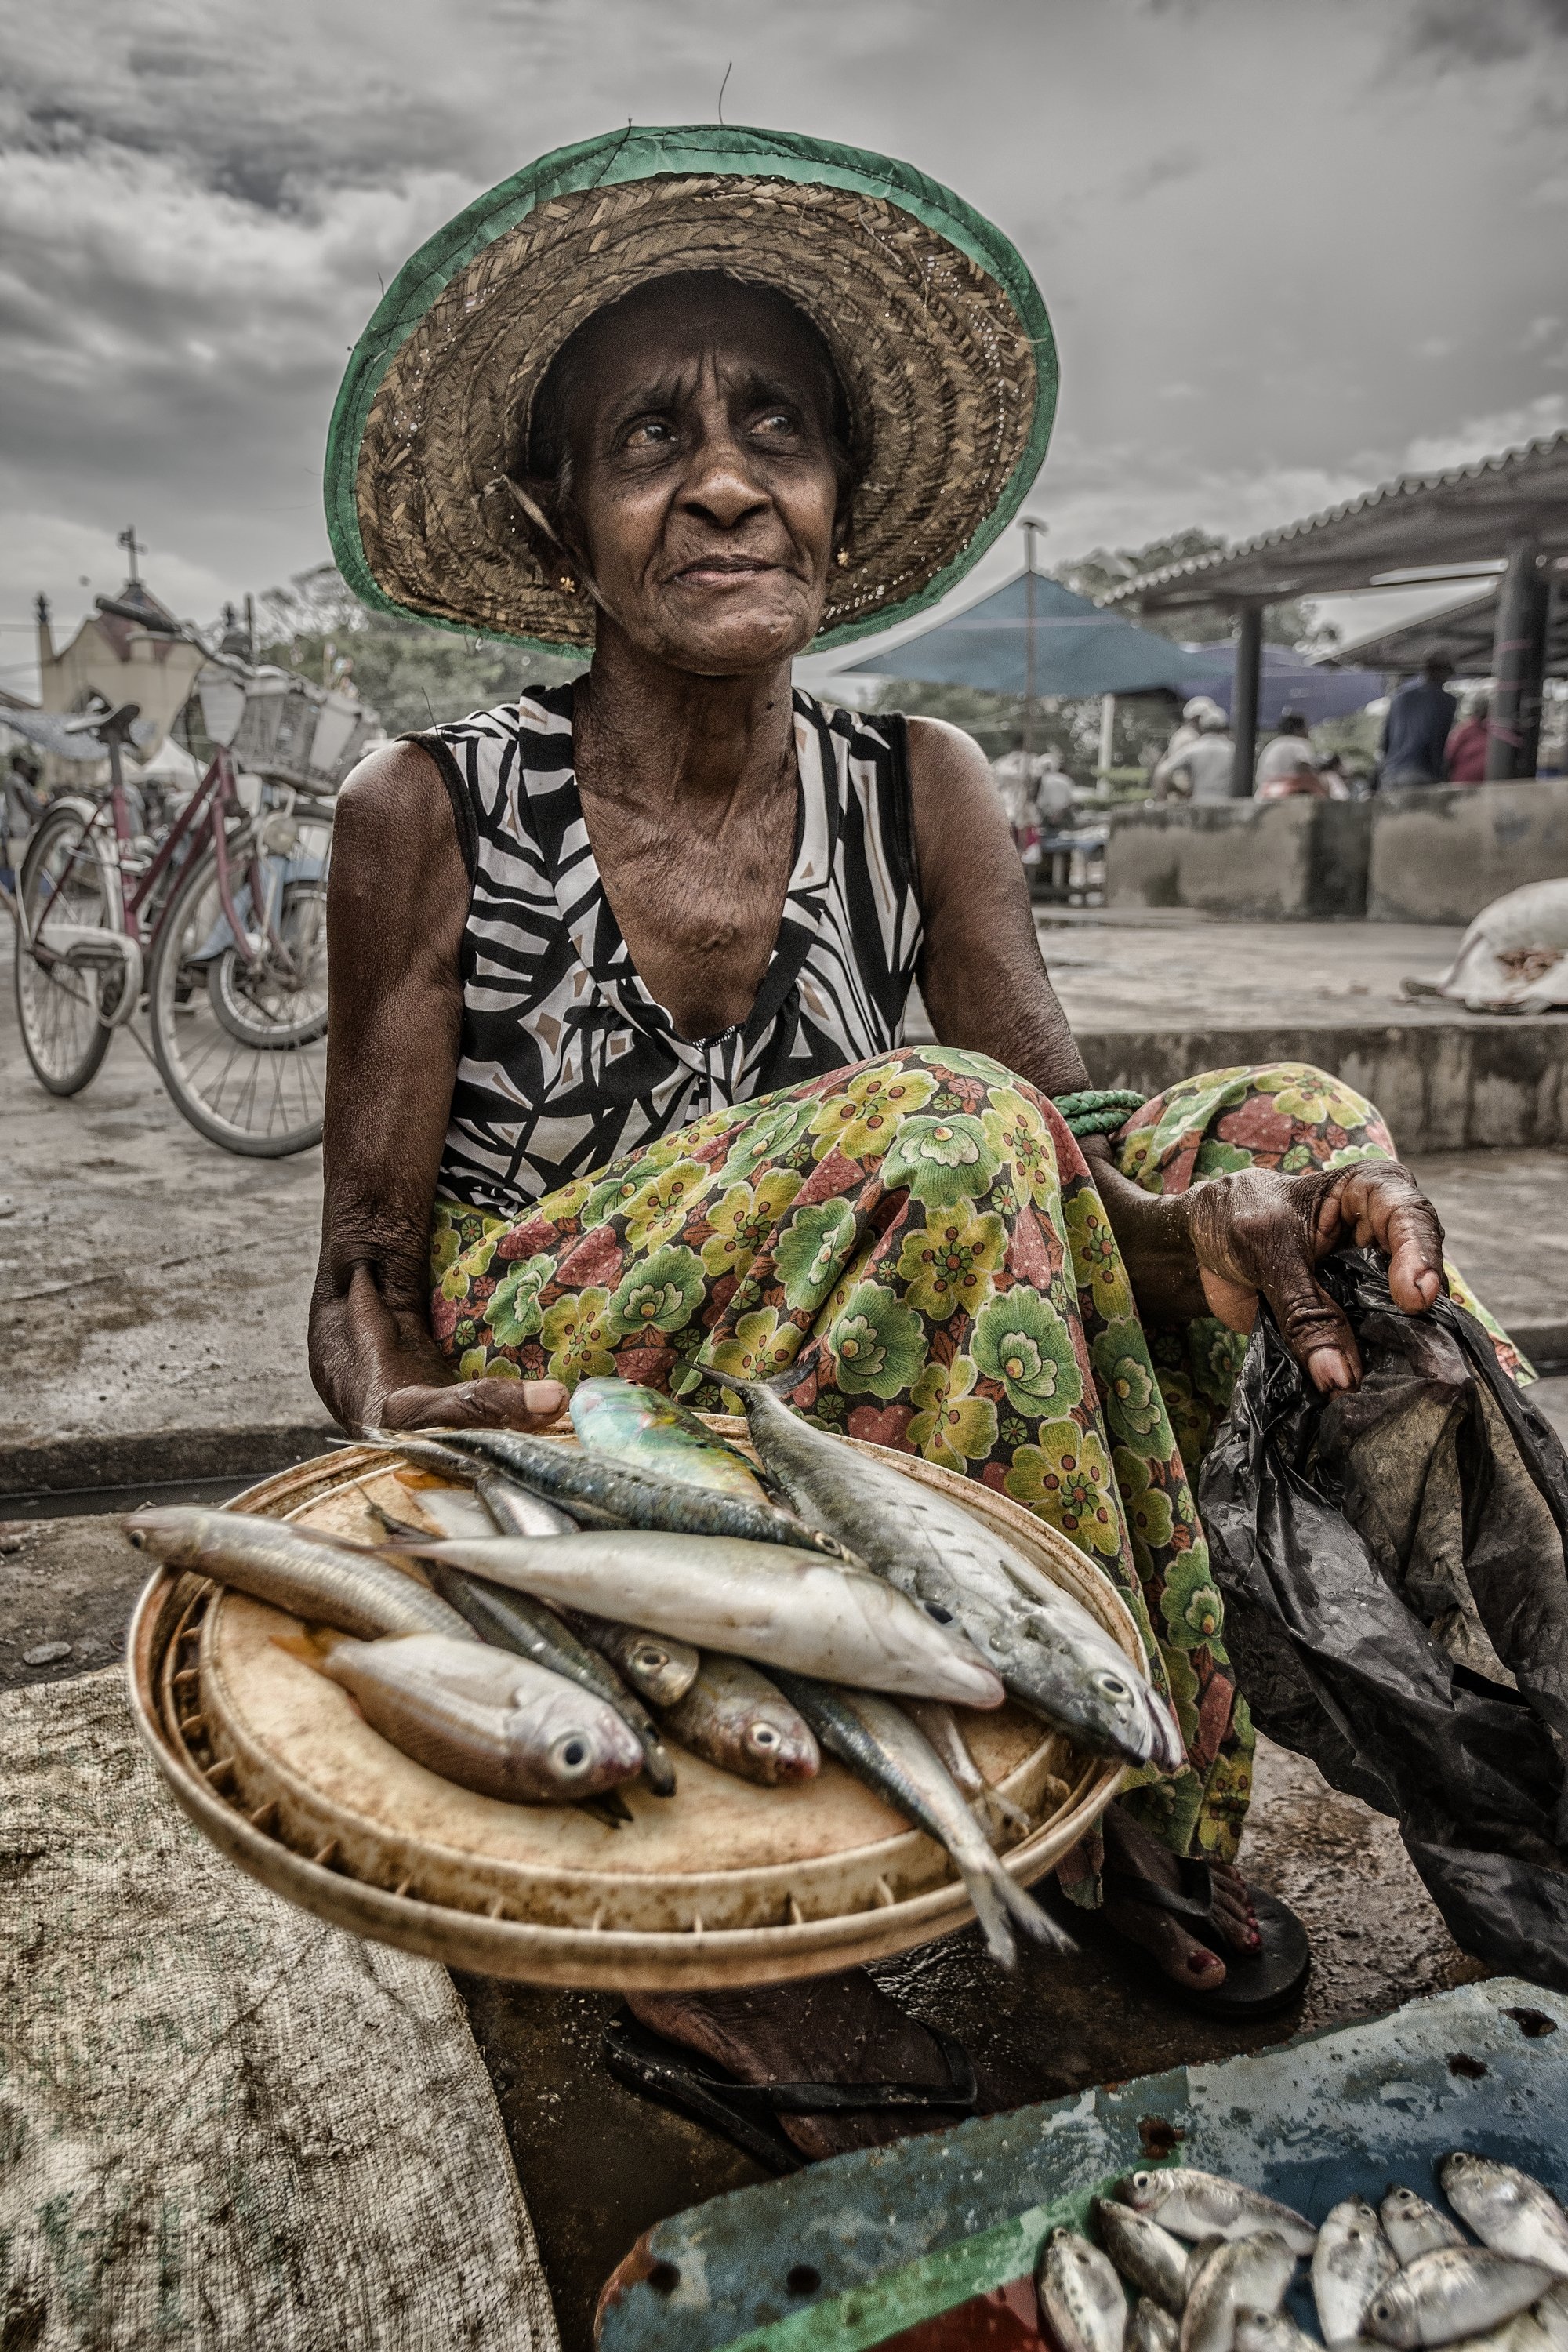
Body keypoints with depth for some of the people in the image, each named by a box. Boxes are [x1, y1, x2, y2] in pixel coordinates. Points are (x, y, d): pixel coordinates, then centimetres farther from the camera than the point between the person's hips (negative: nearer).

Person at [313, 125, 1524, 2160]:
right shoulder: (432, 817, -8)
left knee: (1293, 1138, -12)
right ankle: (1109, 1805, -12)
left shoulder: (918, 795, 0)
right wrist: (389, 1395, -28)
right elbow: (365, 1276, -6)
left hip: (853, 1459, 4)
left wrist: (1220, 1209, -31)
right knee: (942, 1137, -29)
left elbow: (1073, 1157, -9)